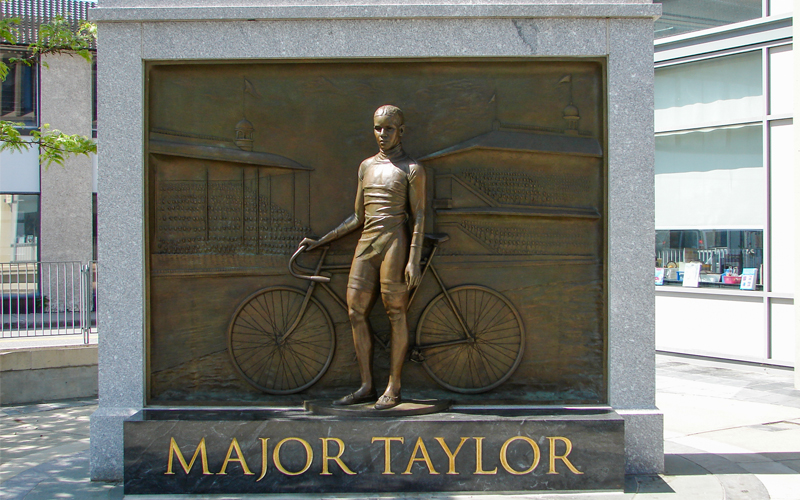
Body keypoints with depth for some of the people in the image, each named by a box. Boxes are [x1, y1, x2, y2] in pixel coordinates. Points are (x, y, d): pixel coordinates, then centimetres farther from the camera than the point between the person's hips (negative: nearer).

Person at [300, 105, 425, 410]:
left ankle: (393, 387, 7)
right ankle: (366, 386, 13)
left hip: (394, 241, -6)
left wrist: (414, 259, -14)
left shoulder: (411, 169, 0)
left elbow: (419, 216, -5)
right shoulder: (366, 166, 17)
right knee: (356, 312, 3)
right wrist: (320, 241, 18)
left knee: (396, 313, -2)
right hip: (366, 243, 6)